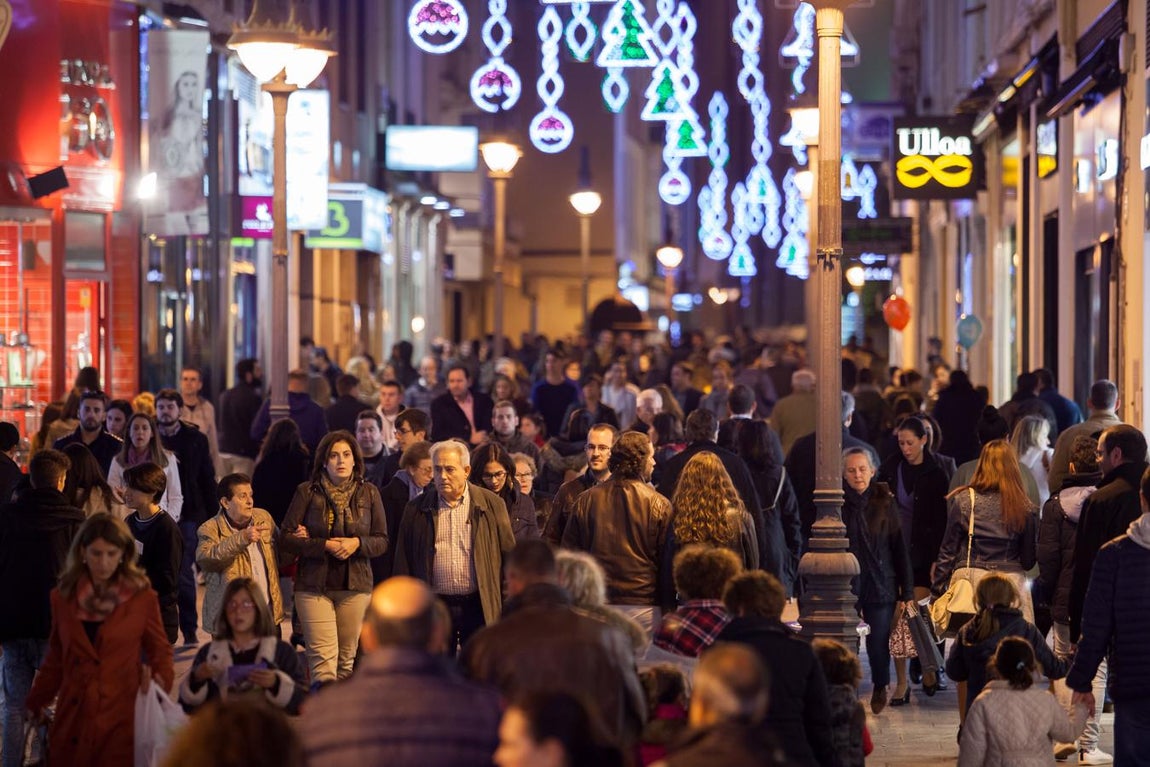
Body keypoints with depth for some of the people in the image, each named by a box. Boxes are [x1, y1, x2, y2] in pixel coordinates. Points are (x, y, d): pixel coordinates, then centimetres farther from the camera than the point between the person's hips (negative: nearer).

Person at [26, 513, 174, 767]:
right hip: (73, 716, 3)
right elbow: (56, 658, 17)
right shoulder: (63, 597, 8)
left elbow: (160, 651, 8)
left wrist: (160, 682, -10)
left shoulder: (142, 598, 0)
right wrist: (36, 702, 15)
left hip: (121, 718, -3)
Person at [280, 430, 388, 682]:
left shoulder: (369, 493, 6)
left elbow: (382, 541, 8)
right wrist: (325, 546, -14)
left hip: (355, 585, 3)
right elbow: (286, 539, -3)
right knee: (323, 657, -12)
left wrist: (357, 543, -12)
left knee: (347, 658, 7)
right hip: (314, 585, -2)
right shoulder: (307, 492, 0)